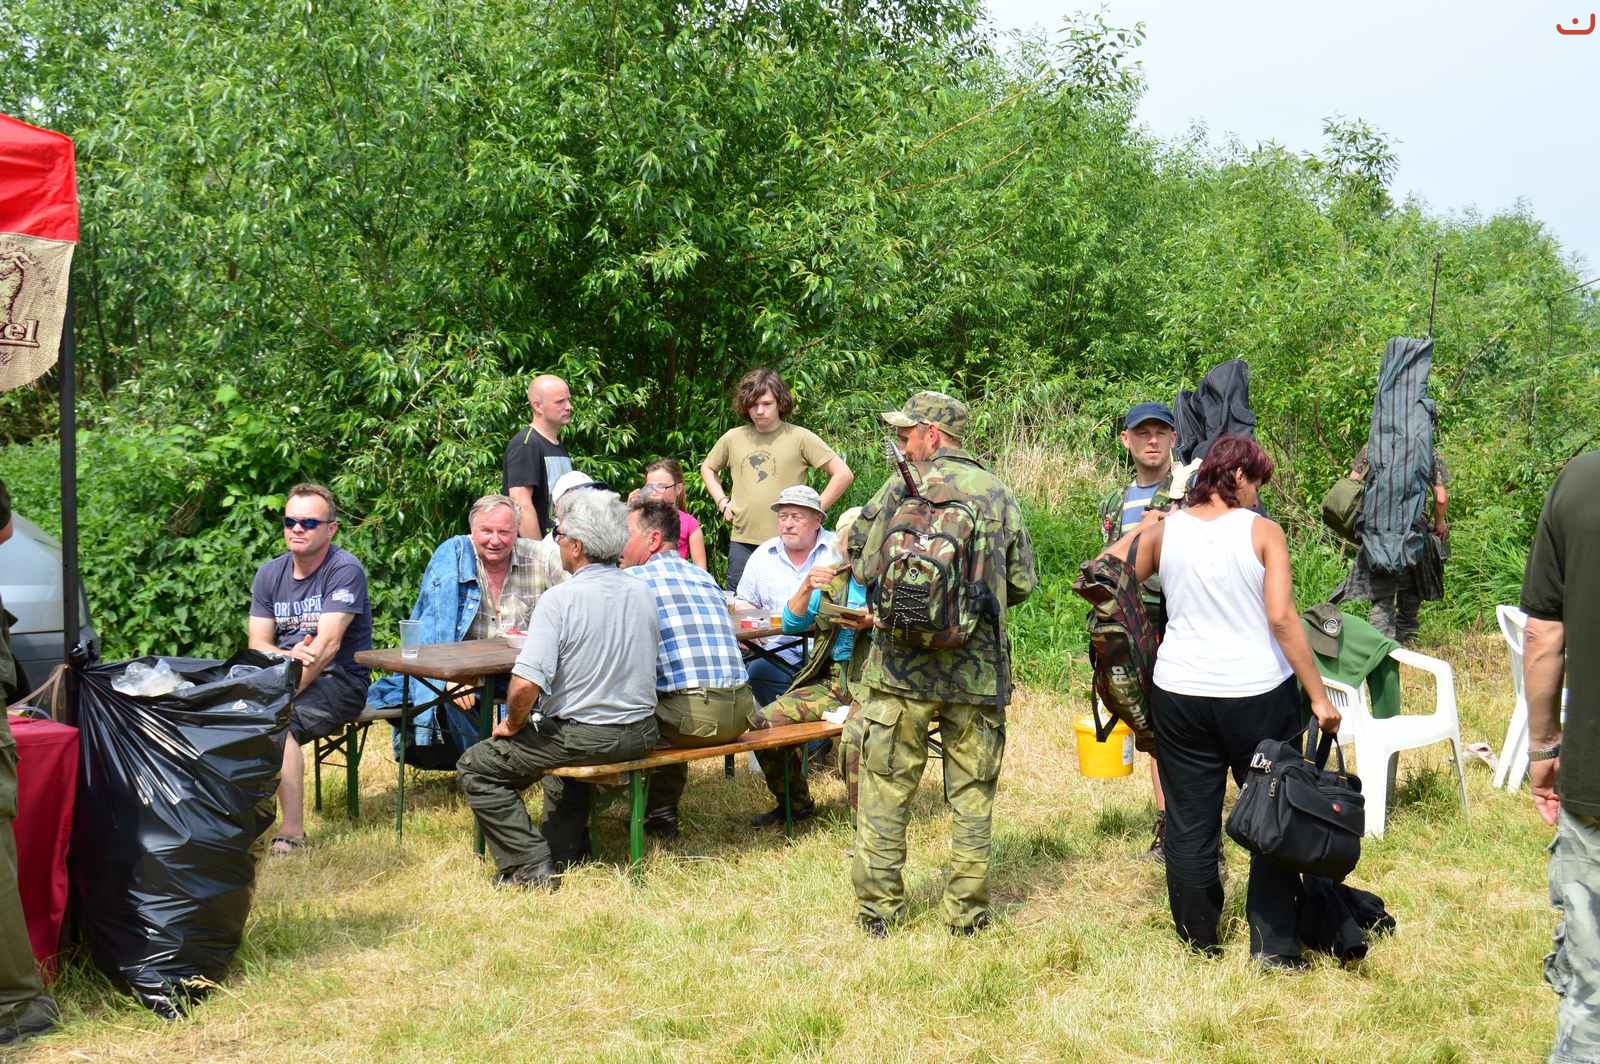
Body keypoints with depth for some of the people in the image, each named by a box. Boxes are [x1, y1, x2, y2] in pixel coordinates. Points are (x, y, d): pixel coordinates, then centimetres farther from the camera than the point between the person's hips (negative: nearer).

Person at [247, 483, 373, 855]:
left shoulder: (345, 570, -10)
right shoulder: (269, 574, 10)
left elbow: (328, 644, -19)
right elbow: (257, 645, 5)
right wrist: (288, 657, -19)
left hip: (339, 681, -6)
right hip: (287, 676, 6)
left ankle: (292, 832, -25)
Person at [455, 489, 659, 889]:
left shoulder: (559, 599, -20)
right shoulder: (644, 594, 0)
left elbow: (525, 685, -26)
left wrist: (513, 724, -5)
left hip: (585, 738, -7)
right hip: (641, 735, 7)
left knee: (476, 768, 11)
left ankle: (530, 864, 3)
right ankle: (566, 844, 39)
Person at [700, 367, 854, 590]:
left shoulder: (800, 438, -3)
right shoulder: (733, 438, 8)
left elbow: (844, 475, -5)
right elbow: (707, 468, 27)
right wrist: (722, 502, 13)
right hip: (742, 544, 3)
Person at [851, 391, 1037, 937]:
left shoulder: (902, 486, -5)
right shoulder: (1001, 495, 5)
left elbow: (867, 569, -4)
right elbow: (1023, 584, 7)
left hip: (901, 667, -2)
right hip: (978, 671, 2)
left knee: (885, 790, 7)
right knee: (972, 795, 10)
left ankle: (878, 910, 12)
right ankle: (967, 913, 14)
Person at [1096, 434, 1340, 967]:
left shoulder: (1163, 531, 1)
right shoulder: (1262, 531, -7)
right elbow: (1281, 617, -14)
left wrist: (1140, 529, 24)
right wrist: (1318, 696, -10)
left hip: (1181, 695, 2)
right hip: (1259, 693, -2)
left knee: (1190, 822, 11)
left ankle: (1199, 940, 22)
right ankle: (1275, 946, 12)